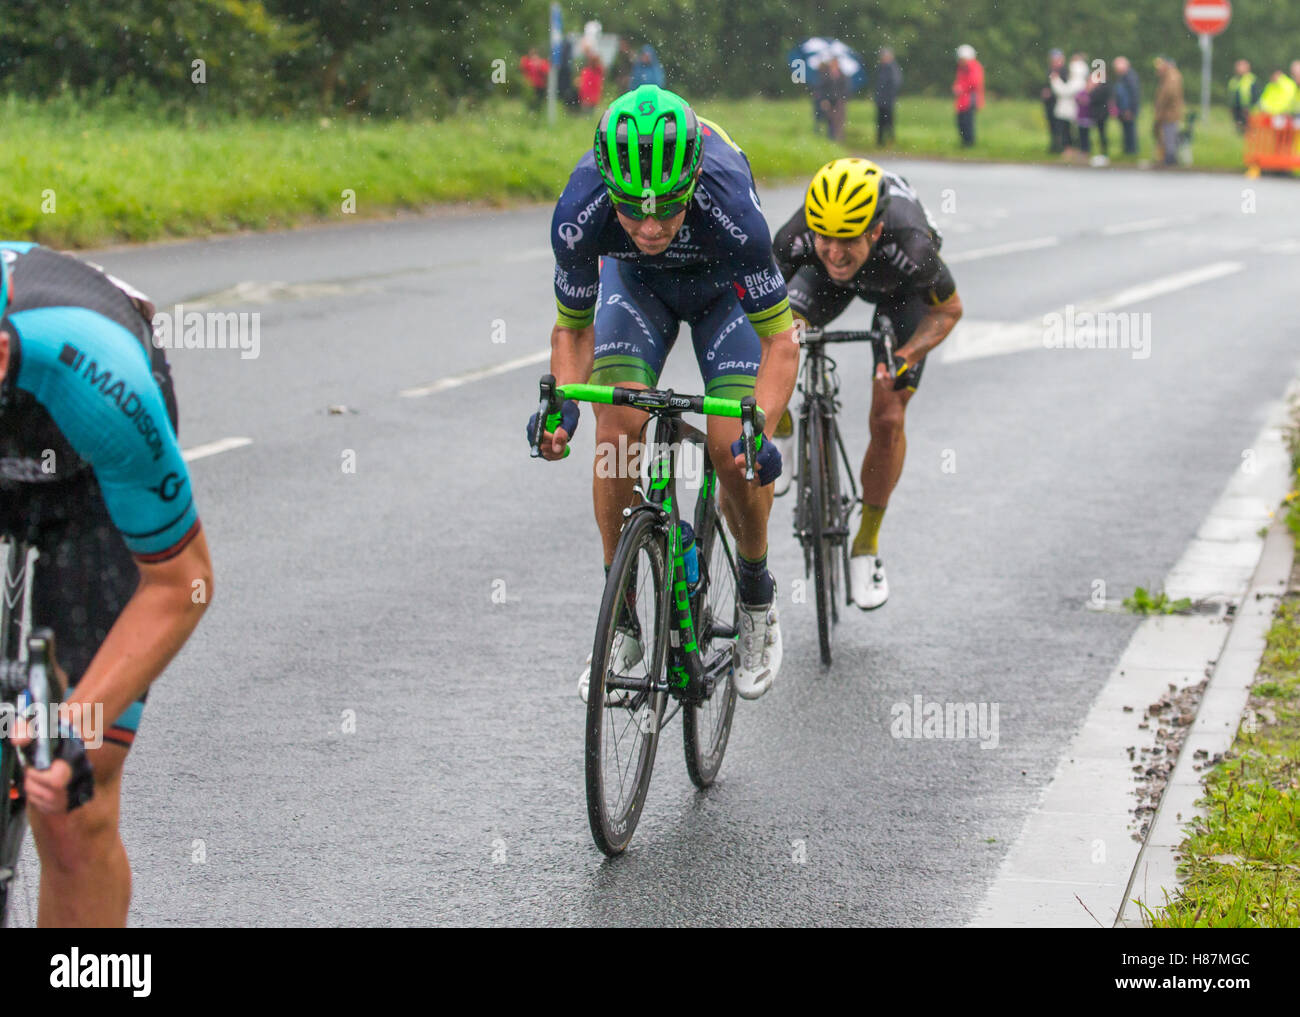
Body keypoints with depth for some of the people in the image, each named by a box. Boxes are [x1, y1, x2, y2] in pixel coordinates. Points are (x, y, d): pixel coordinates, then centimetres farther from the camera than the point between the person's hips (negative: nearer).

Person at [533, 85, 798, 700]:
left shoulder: (728, 206, -42)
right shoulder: (579, 215, -36)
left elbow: (779, 340, -32)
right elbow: (572, 327, -18)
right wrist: (560, 402, -36)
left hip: (722, 287, -1)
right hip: (635, 283, 2)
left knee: (733, 454, -15)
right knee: (617, 432, -18)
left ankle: (756, 593, 14)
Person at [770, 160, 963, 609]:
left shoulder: (911, 247, -44)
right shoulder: (798, 237, -40)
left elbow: (949, 309, -22)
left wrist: (907, 357, -36)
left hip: (900, 288, -1)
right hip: (831, 283, 2)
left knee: (888, 420, -8)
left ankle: (867, 544, 12)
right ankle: (779, 429, 4)